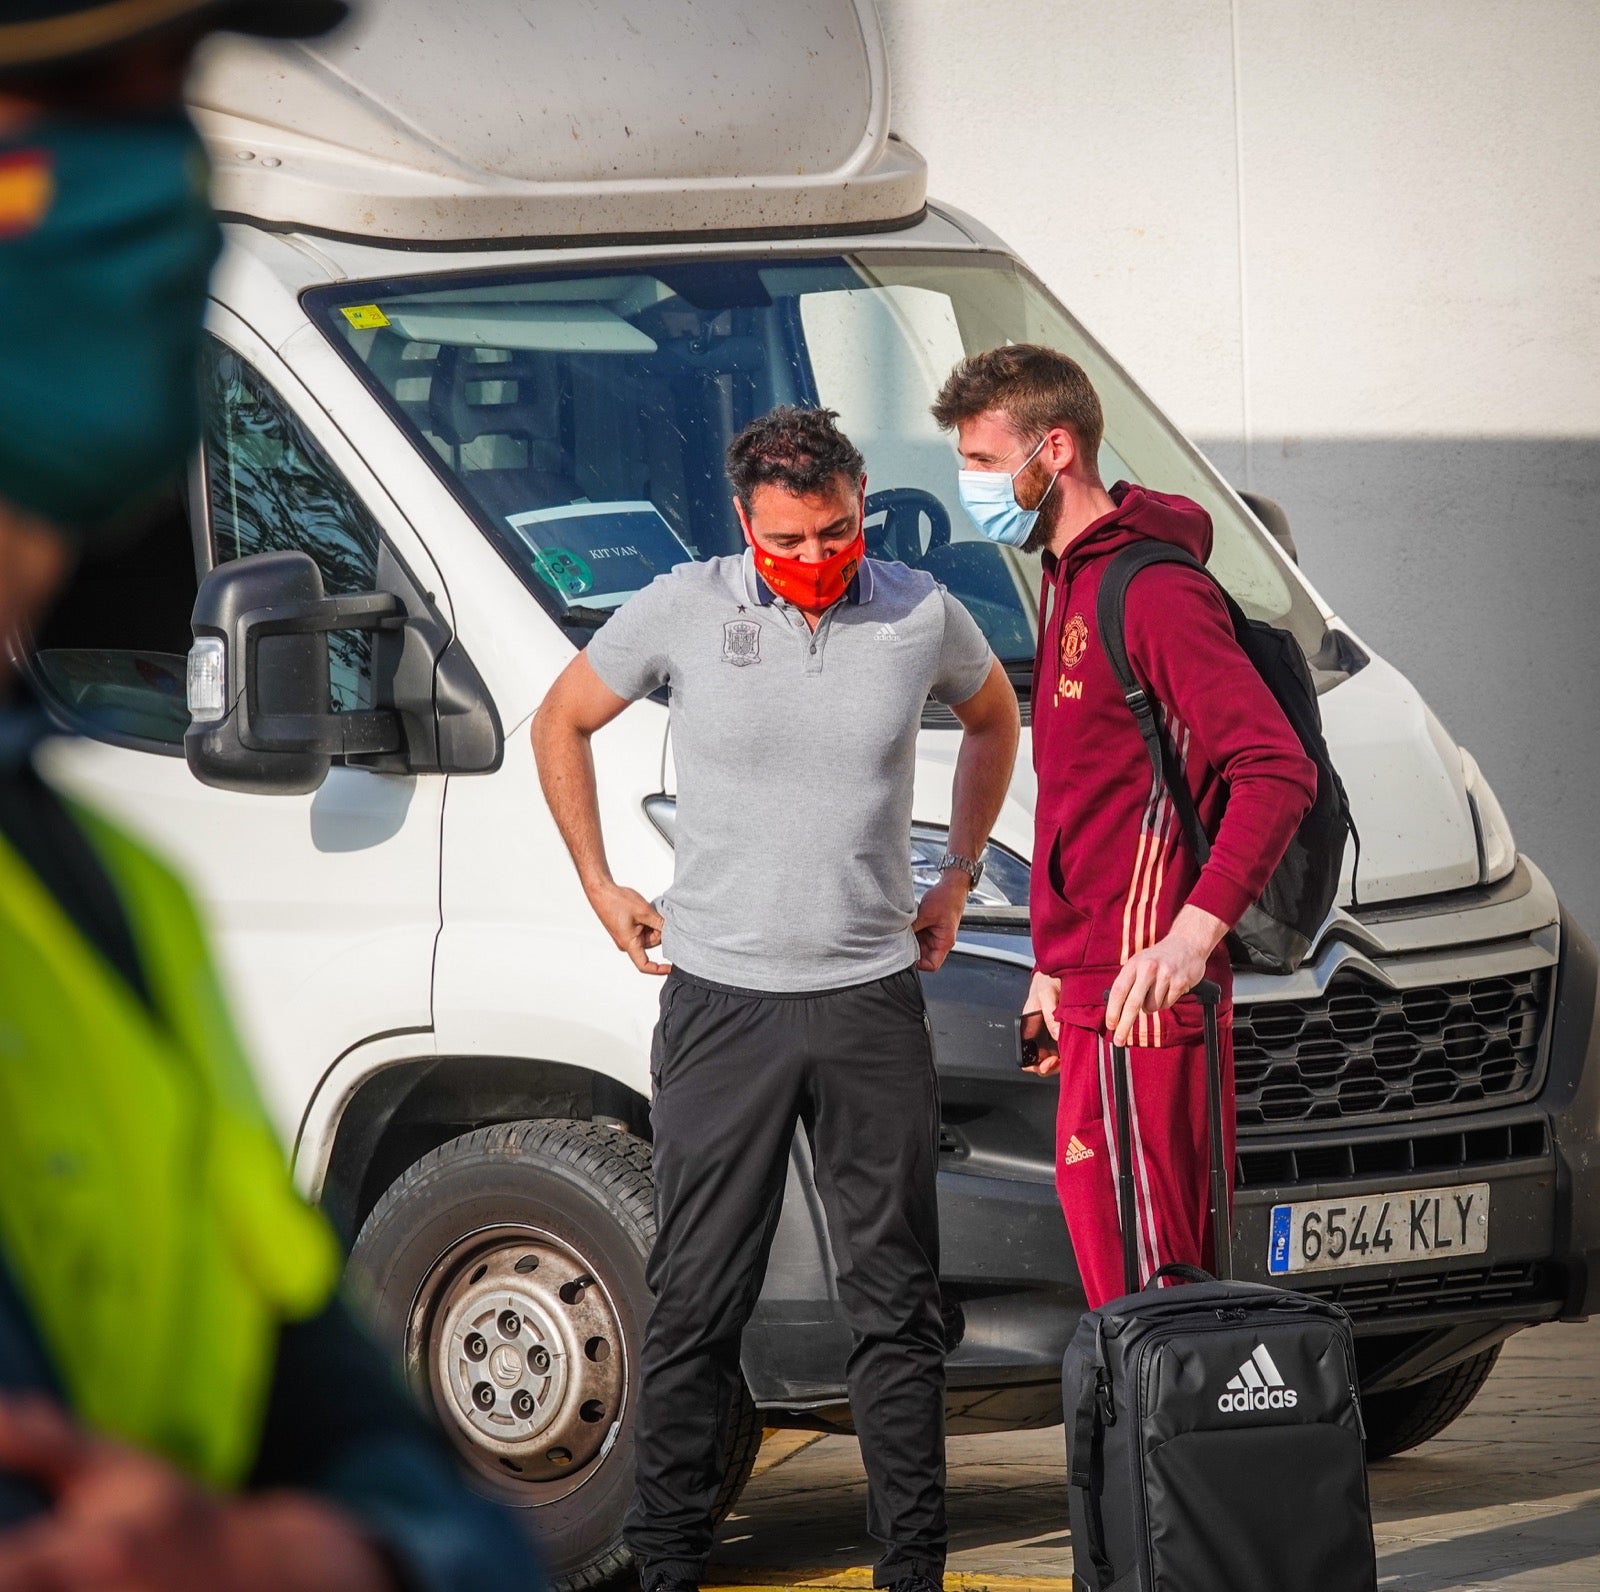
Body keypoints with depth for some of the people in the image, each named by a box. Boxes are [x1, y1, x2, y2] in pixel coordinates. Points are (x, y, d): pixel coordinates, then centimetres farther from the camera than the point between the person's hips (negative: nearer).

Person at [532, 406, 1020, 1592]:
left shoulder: (923, 617, 0)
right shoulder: (682, 612, -4)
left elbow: (993, 719, 22)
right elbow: (562, 725, 11)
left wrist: (958, 880, 16)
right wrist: (602, 889, 9)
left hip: (873, 1001, 1)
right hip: (723, 1002, -1)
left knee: (896, 1298, 3)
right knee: (697, 1301, 1)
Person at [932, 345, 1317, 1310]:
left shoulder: (1155, 591, -14)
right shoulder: (1075, 579, 18)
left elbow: (1276, 771, -23)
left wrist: (1193, 934, -31)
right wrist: (1055, 964, 25)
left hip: (1142, 994, -10)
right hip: (1094, 982, 10)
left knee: (1136, 1261, -11)